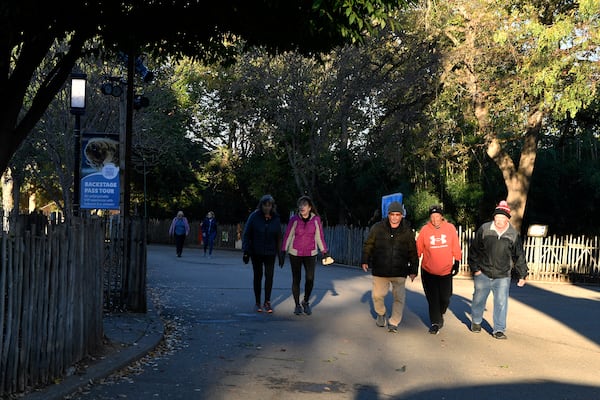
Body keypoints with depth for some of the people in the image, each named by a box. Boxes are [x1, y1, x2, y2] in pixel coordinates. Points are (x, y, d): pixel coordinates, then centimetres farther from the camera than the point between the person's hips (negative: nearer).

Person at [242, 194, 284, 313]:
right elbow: (246, 234, -3)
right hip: (256, 252, -1)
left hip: (270, 253, 1)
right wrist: (246, 251, -9)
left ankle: (267, 302, 6)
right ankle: (258, 303, 17)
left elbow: (278, 238, 4)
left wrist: (280, 255, 3)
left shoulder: (276, 219, 0)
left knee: (269, 276, -5)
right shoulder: (254, 216, -6)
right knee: (258, 276, 7)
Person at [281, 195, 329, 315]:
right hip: (295, 253, -1)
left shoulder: (316, 219, -2)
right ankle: (297, 305, 14)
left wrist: (324, 252, 6)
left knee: (310, 279, -8)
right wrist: (283, 253, -6)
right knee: (296, 280, 0)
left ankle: (306, 302, 16)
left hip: (310, 254, 1)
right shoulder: (294, 219, -6)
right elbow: (287, 236, -3)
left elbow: (319, 236, 6)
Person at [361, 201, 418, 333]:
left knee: (399, 297, -1)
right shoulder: (378, 228, -2)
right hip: (380, 271, 0)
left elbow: (413, 252, 7)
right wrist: (365, 261, 0)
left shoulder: (407, 232, 0)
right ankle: (381, 314, 35)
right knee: (377, 295, 6)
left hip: (399, 272, 0)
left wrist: (413, 270, 4)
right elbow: (368, 245, 7)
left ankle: (393, 323, 14)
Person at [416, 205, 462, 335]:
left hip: (446, 271, 1)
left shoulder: (450, 228, -4)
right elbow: (418, 248, 0)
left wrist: (457, 262, 5)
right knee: (433, 299, 2)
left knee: (445, 298, 9)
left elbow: (456, 247, 5)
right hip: (428, 271, -1)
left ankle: (440, 315, 37)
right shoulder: (425, 229, -7)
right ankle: (435, 323, 16)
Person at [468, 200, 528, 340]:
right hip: (483, 274, 0)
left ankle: (499, 329, 9)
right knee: (479, 299, 13)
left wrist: (522, 275, 5)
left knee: (501, 303, -3)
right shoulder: (484, 229, -6)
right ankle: (476, 322, 37)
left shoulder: (513, 234, -2)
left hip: (503, 276, 0)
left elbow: (519, 256, 6)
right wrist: (475, 268, -1)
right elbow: (473, 250, 2)